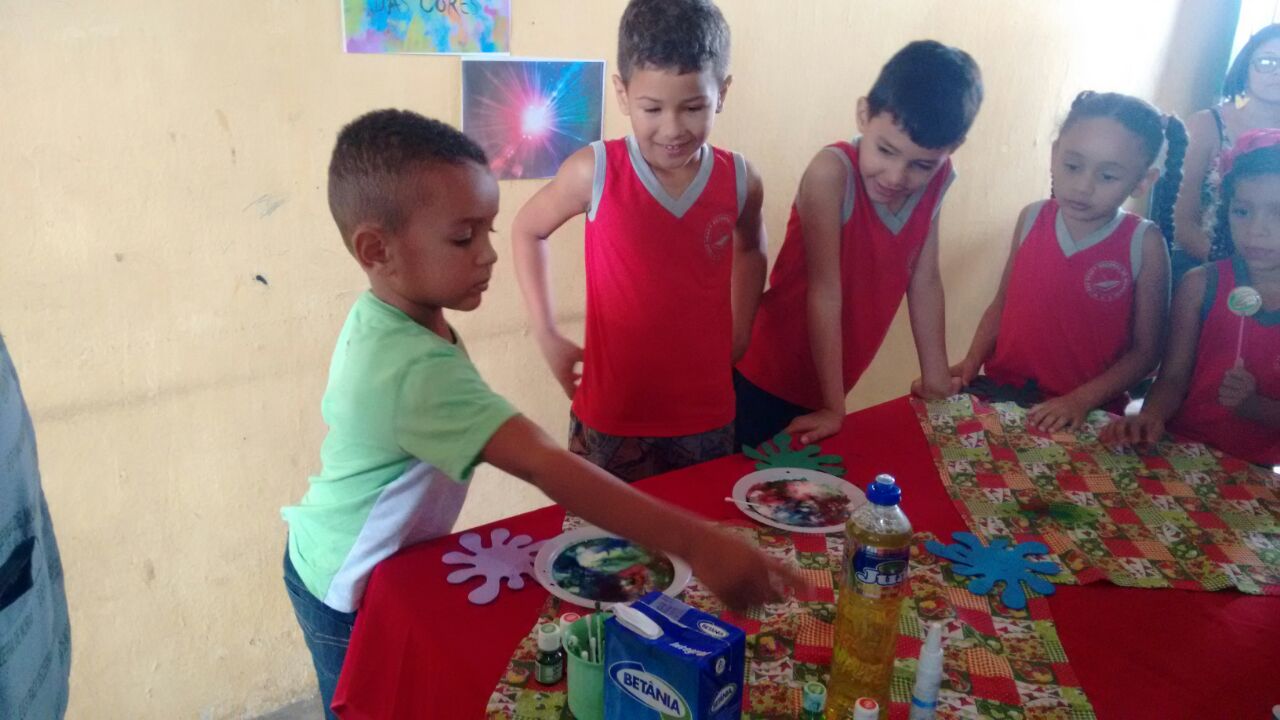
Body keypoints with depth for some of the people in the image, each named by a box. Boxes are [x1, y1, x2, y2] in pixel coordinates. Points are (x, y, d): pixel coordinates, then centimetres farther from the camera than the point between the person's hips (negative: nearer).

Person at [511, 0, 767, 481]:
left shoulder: (741, 182, -5)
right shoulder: (595, 172, -13)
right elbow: (527, 230, 4)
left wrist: (740, 333, 8)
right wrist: (546, 334, -1)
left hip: (707, 421, 2)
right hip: (611, 421, -2)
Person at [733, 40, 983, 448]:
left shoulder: (936, 180, -7)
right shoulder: (832, 172, -25)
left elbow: (924, 280, 2)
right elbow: (825, 291, -24)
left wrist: (935, 377, 6)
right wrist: (833, 408, -20)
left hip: (828, 381, 5)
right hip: (769, 380, -5)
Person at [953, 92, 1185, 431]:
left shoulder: (1144, 244, -7)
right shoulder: (1032, 219, 1)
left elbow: (1145, 350, -3)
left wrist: (1081, 400, -14)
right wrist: (972, 362, -4)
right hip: (1003, 394, 1)